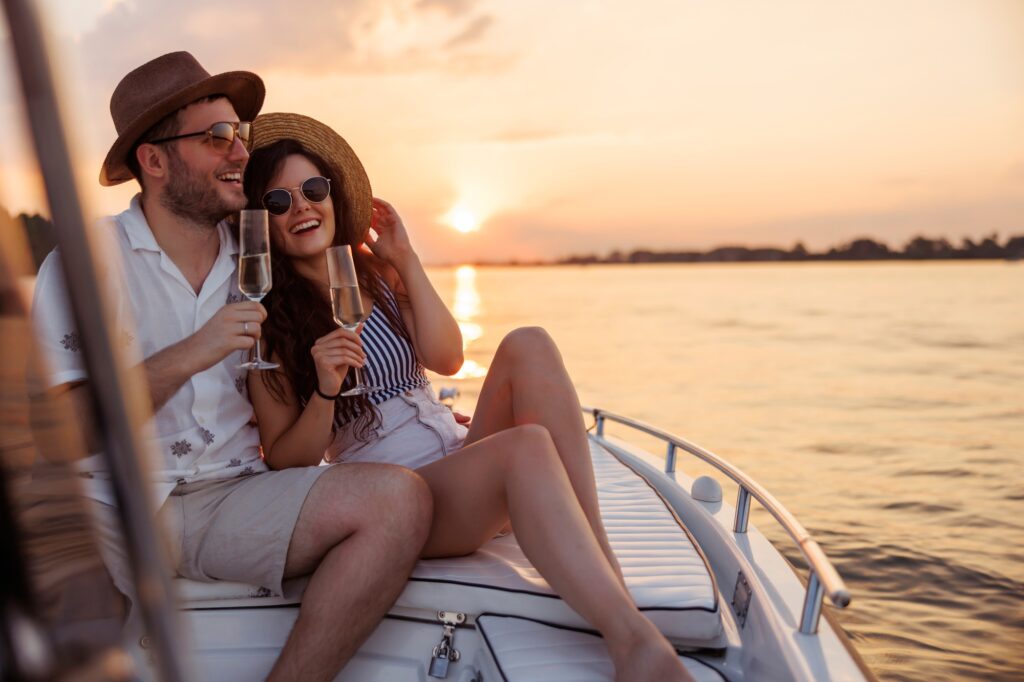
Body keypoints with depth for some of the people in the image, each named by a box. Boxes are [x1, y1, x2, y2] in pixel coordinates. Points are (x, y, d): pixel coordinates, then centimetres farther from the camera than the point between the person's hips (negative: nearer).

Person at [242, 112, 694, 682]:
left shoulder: (374, 272, 13)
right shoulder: (266, 321, 0)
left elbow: (447, 358, -1)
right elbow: (285, 462, -4)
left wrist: (405, 259, -2)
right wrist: (324, 391, -22)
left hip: (464, 458, 5)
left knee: (528, 346, -22)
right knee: (525, 445, -34)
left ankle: (603, 567, -29)